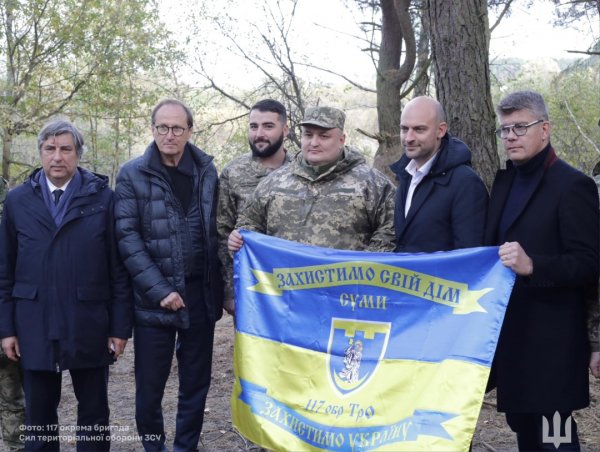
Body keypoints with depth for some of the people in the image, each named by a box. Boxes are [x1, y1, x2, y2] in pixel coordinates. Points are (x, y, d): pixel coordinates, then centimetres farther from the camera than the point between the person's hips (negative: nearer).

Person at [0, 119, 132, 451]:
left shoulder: (102, 197, -1)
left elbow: (118, 267, -2)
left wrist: (120, 325, -4)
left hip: (89, 325, -1)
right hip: (34, 326, 2)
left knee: (94, 413, 11)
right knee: (38, 414, 12)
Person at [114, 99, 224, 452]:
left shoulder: (207, 171, 6)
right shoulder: (133, 175, -3)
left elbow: (216, 229, 9)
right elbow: (127, 237, -9)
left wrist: (220, 286, 0)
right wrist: (158, 288, -16)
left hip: (200, 294, 2)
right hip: (154, 298, -2)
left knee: (196, 381, 11)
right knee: (150, 382, 6)